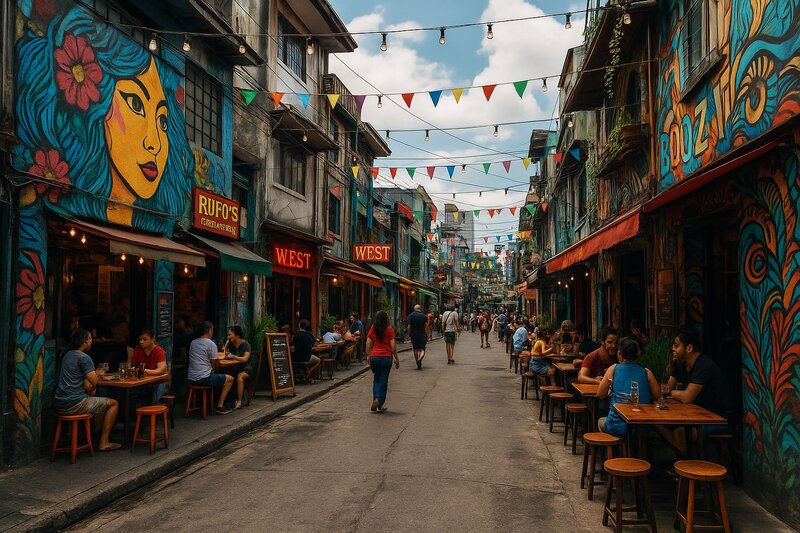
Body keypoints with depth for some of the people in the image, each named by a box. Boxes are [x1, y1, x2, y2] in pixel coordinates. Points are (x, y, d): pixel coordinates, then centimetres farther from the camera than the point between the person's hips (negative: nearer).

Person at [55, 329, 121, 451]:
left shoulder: (68, 355, 17)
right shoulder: (84, 358, -13)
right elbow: (93, 382, -17)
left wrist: (95, 374, 12)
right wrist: (97, 374, 4)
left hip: (60, 404, 10)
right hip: (74, 405, -9)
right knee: (113, 403, 2)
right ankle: (104, 443, 1)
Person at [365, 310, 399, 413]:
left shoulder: (373, 329, 2)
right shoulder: (389, 329, -5)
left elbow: (368, 343, 0)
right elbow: (393, 345, -8)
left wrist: (368, 356, 8)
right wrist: (396, 358, -1)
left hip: (374, 357, 2)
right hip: (387, 357, -2)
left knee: (376, 379, 17)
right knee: (384, 380, 5)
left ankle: (376, 399, 0)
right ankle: (380, 405, 5)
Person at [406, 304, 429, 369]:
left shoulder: (411, 315, -1)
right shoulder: (424, 316, 0)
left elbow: (408, 326, -5)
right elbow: (426, 327, -3)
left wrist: (409, 334, 3)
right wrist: (427, 336, 1)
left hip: (414, 335, 0)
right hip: (422, 335, 0)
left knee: (415, 349, 11)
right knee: (422, 349, 4)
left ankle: (418, 365, 14)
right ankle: (420, 358, -27)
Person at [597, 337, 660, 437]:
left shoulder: (613, 369, -4)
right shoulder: (646, 372, -2)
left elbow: (600, 395, -1)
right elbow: (658, 395, -1)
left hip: (618, 427, -2)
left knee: (601, 421, 32)